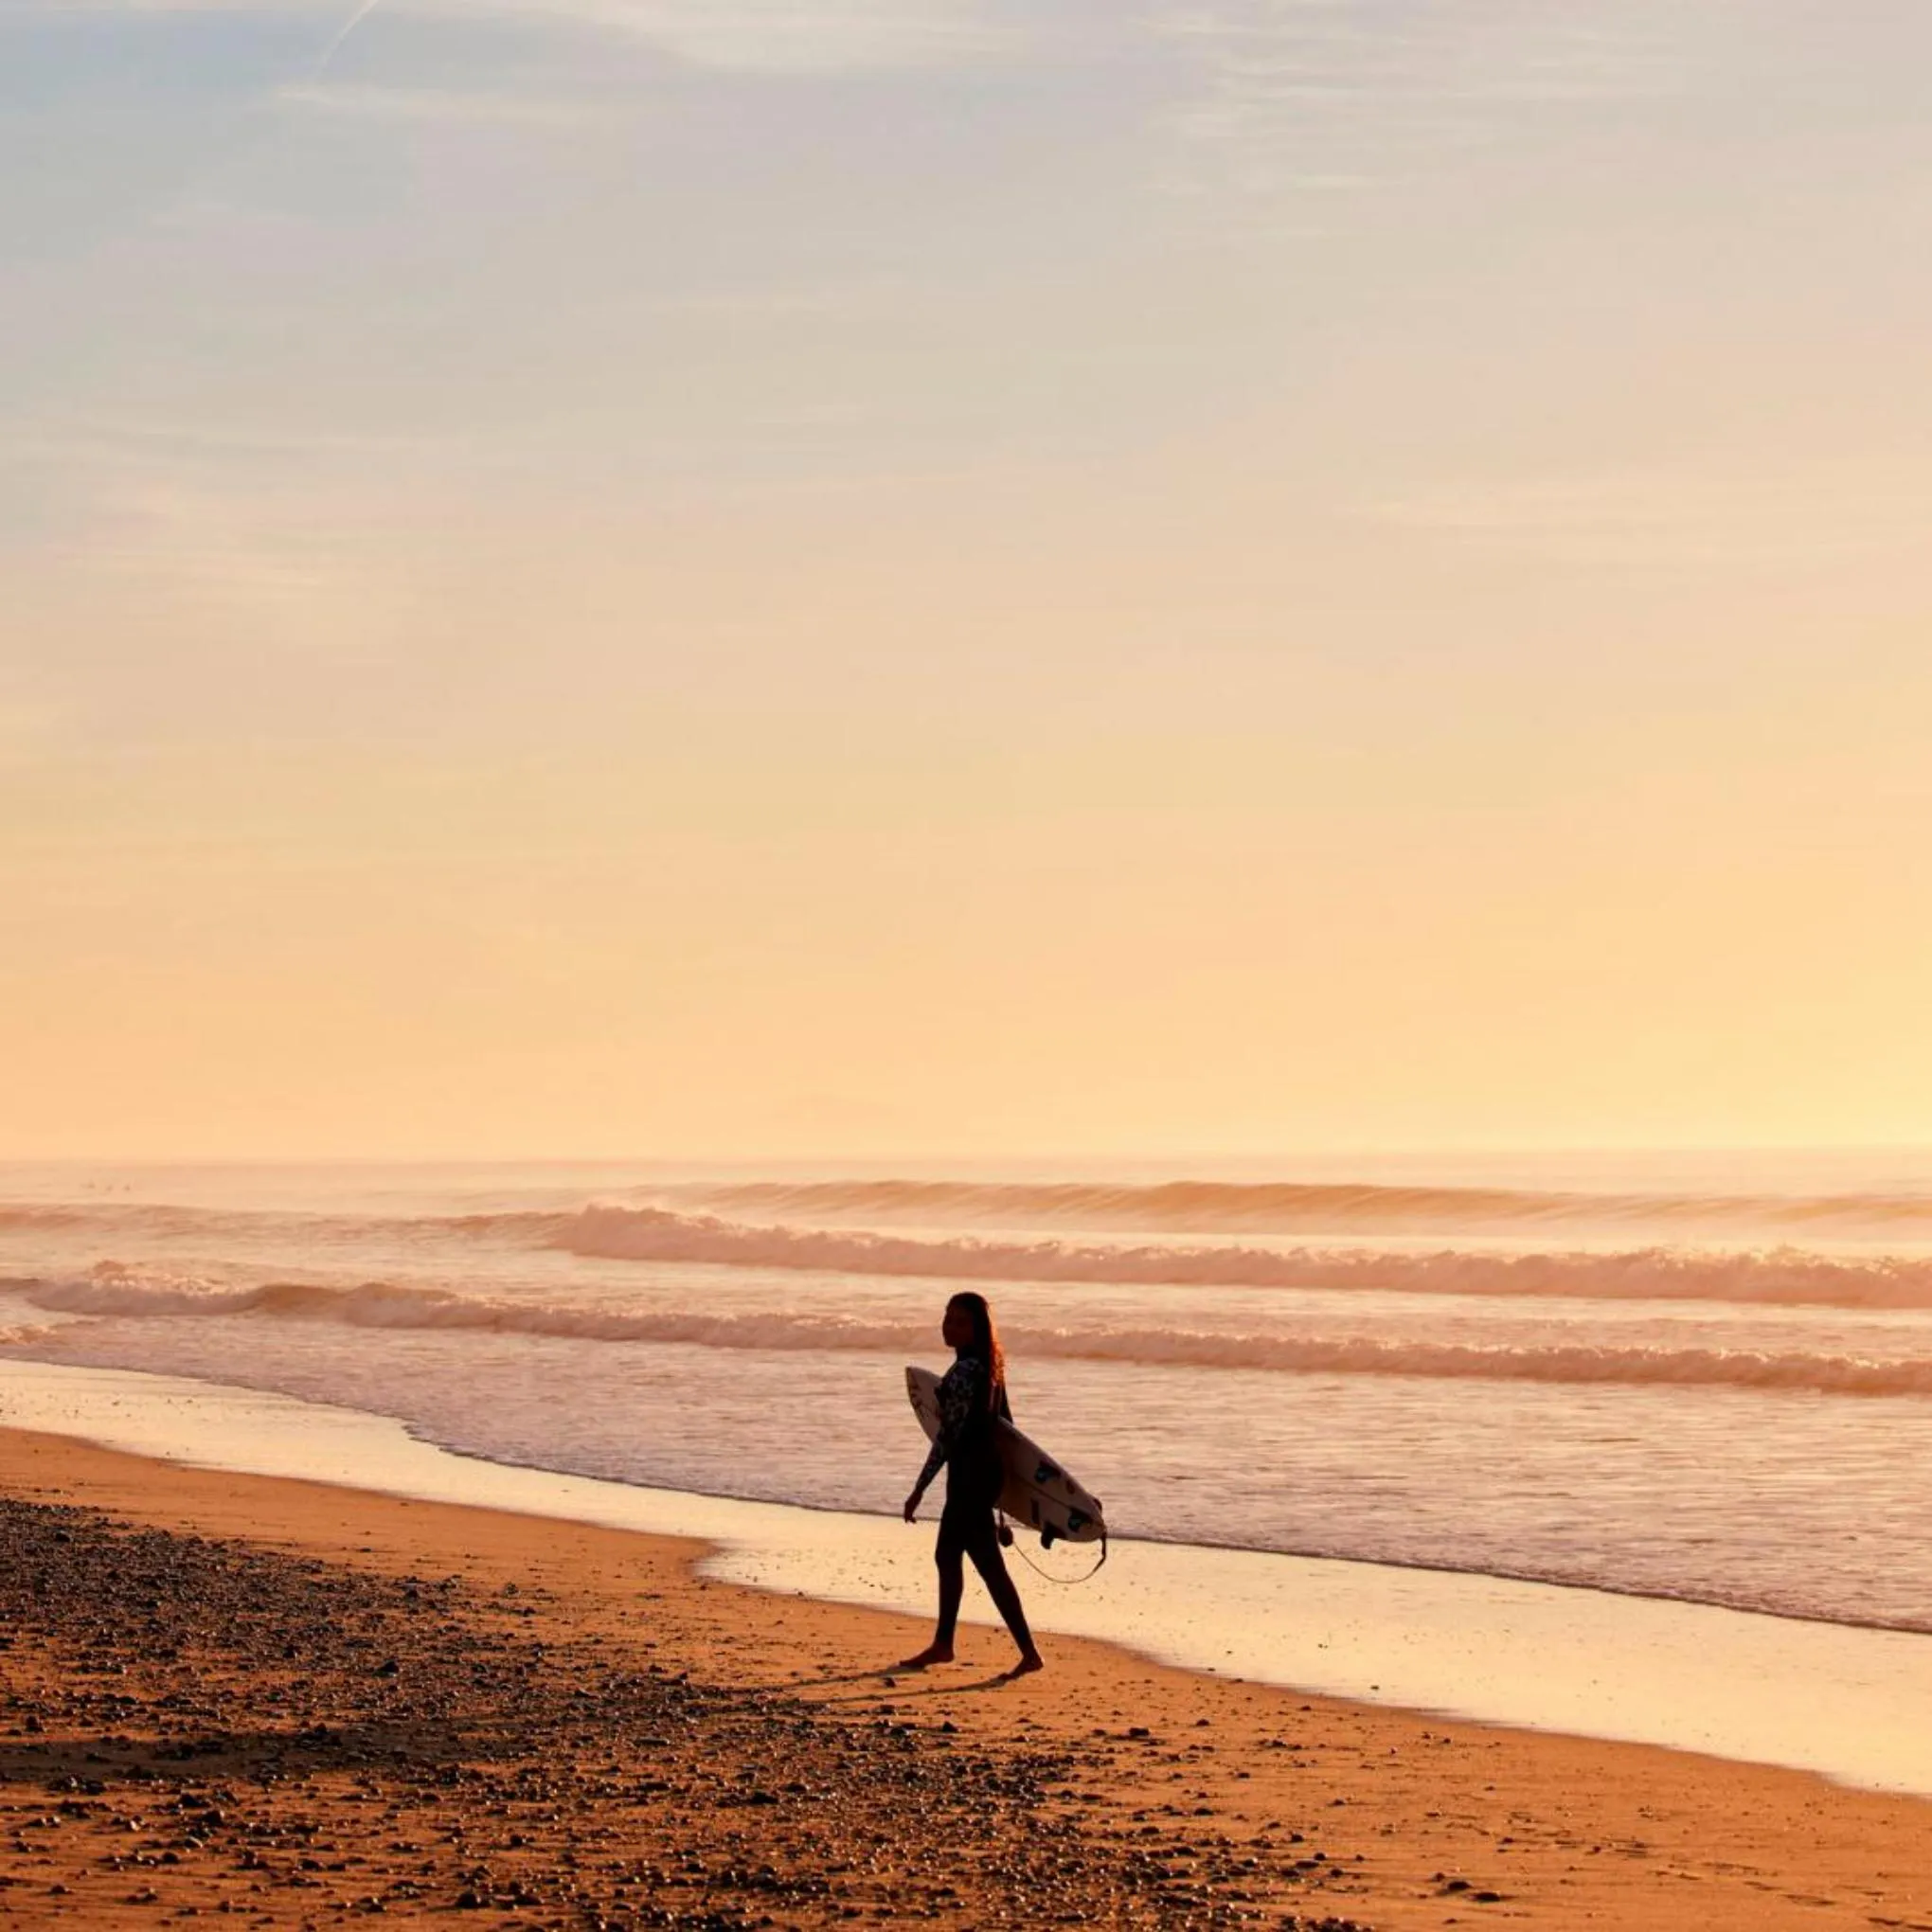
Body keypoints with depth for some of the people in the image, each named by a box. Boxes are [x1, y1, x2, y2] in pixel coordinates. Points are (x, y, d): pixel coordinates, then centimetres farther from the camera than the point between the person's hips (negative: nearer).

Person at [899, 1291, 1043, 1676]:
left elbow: (948, 1434, -21)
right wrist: (1003, 1476, 26)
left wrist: (919, 1489, -18)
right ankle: (942, 1644, 28)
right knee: (947, 1555, 19)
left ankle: (1030, 1652, -6)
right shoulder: (989, 1365, 9)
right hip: (986, 1467, 10)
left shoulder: (963, 1372, -20)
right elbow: (1004, 1421, 16)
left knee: (989, 1565, -6)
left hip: (969, 1473, -10)